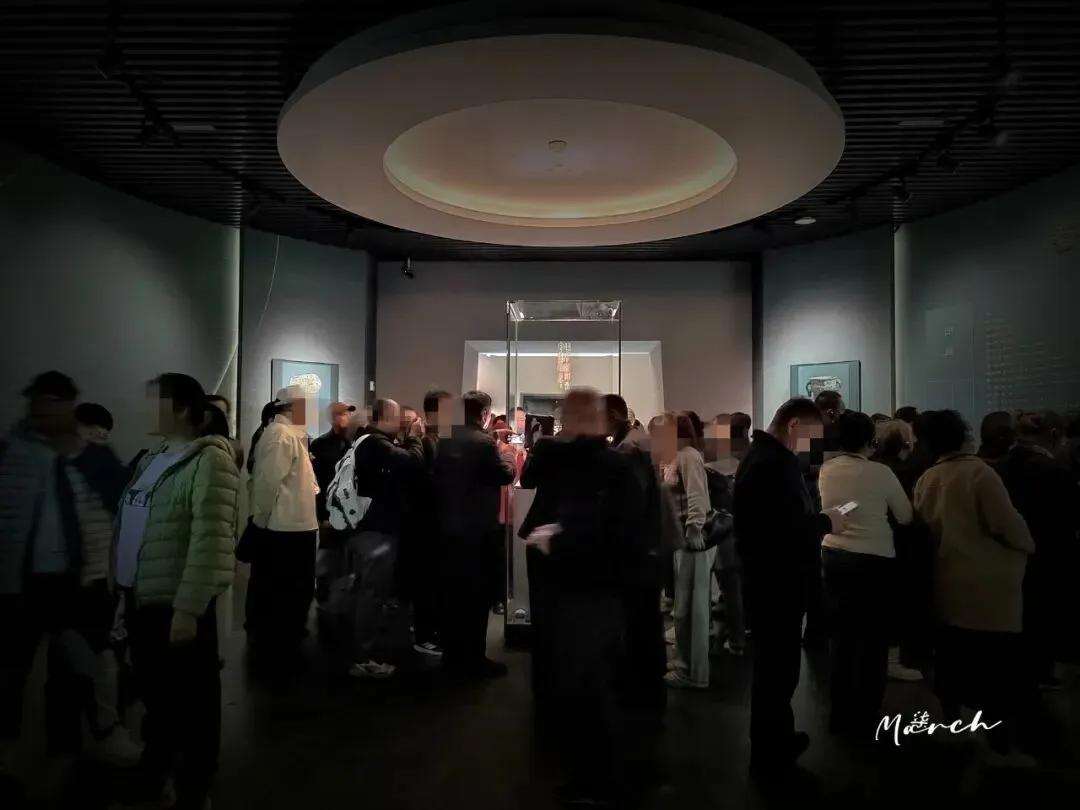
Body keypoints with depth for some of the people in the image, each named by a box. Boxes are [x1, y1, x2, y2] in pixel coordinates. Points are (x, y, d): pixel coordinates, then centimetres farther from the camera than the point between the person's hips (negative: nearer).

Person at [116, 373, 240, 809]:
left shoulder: (208, 461, -15)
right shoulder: (151, 459, 12)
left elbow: (211, 540, -20)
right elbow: (129, 529, 14)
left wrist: (188, 608, -21)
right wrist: (122, 590, 10)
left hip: (178, 605, -8)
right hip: (140, 600, 8)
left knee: (191, 704, 8)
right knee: (155, 697, 23)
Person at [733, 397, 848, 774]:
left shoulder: (766, 458, 12)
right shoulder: (772, 465, -23)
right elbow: (785, 530, -30)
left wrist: (818, 521, 2)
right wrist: (825, 522, -15)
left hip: (773, 579, 11)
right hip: (777, 582, -11)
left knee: (775, 663, 21)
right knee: (778, 666, 3)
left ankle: (776, 739, 37)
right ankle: (768, 753, 18)